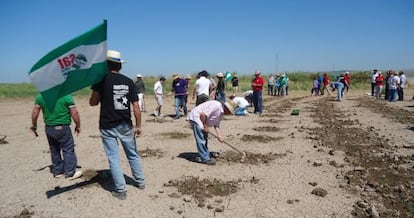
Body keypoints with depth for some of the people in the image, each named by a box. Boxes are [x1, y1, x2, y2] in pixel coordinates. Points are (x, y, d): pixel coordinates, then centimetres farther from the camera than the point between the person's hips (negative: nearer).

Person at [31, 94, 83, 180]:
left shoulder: (40, 96, 2)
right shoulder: (66, 96, -13)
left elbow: (35, 112, 5)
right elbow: (74, 113, -14)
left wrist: (34, 126, 17)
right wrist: (78, 126, -1)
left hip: (49, 128, 6)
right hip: (62, 128, -6)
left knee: (54, 150, 18)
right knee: (68, 150, 5)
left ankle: (57, 171, 29)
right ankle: (70, 173, 11)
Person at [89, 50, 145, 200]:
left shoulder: (102, 79, -9)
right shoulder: (128, 81, -1)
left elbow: (93, 102, -5)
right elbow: (136, 106, -3)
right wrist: (138, 125, 3)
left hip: (108, 127, -3)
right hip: (126, 125, 3)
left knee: (114, 158, 5)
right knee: (133, 154, 18)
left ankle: (120, 190, 10)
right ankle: (140, 181, 30)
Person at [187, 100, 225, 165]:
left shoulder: (220, 112, 10)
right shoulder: (216, 105, -22)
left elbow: (216, 125, 11)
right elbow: (203, 114, -27)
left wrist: (219, 136, 0)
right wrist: (205, 126, -16)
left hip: (202, 120, 11)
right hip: (196, 118, -11)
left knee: (205, 139, 16)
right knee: (201, 140, -9)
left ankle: (207, 156, 26)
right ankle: (205, 159, -5)